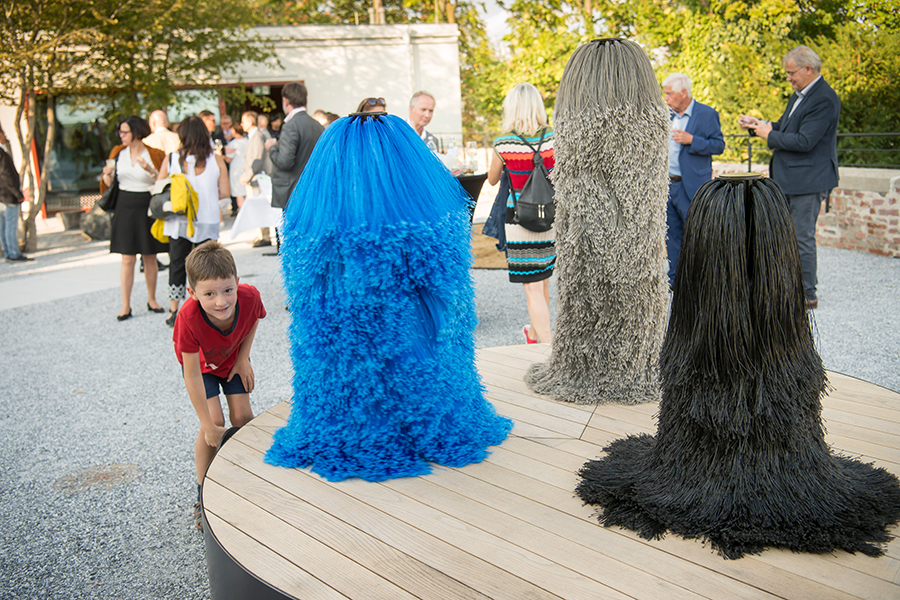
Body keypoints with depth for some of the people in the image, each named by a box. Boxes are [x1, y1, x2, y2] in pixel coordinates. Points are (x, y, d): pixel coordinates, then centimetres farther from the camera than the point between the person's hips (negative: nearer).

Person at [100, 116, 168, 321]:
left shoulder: (155, 155, -2)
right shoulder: (118, 153, 7)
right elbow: (108, 183, 11)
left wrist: (150, 170, -21)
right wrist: (107, 174, -11)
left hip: (148, 209, -1)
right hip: (125, 209, 1)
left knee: (150, 257, 8)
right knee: (127, 259, -1)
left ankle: (152, 300, 23)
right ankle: (125, 306, 5)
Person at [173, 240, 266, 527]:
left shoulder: (249, 296, -37)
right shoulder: (188, 317, -42)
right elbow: (192, 376, -31)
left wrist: (243, 358, -11)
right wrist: (209, 426, -26)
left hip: (233, 357, 3)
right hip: (201, 362, -2)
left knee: (243, 417, -3)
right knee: (215, 422, -12)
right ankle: (203, 495, 6)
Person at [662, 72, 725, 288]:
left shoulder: (707, 114, -6)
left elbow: (719, 146, -10)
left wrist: (691, 140, -20)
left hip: (691, 187, -6)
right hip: (667, 184, 7)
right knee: (672, 234, 11)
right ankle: (675, 278, 20)